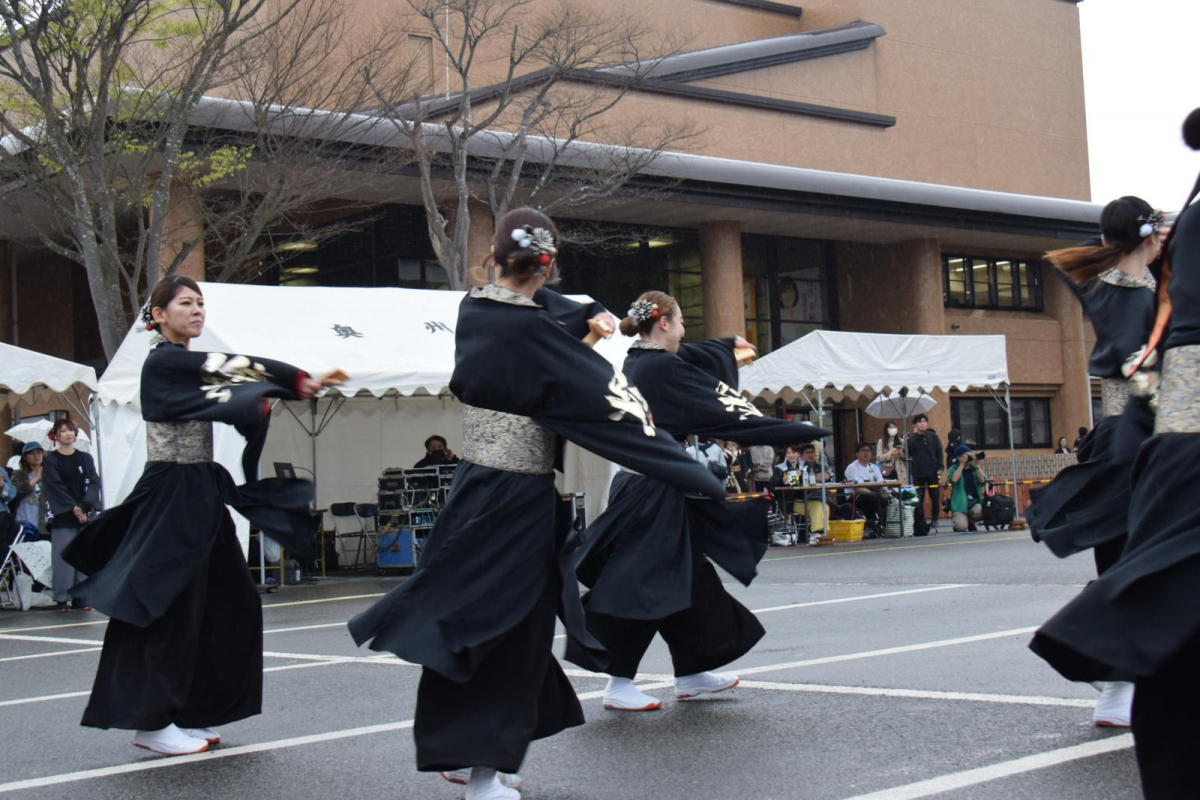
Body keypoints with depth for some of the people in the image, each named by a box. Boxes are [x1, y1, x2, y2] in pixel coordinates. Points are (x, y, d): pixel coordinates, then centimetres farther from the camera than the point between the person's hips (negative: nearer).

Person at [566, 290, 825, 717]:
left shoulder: (638, 363, 9)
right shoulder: (661, 369, -19)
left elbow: (689, 358, 31)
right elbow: (720, 413, -19)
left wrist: (728, 344, 50)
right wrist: (801, 431, -15)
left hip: (641, 485, 10)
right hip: (654, 493, -10)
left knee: (691, 580, 17)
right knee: (641, 583, -4)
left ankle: (691, 673, 26)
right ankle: (618, 684, 2)